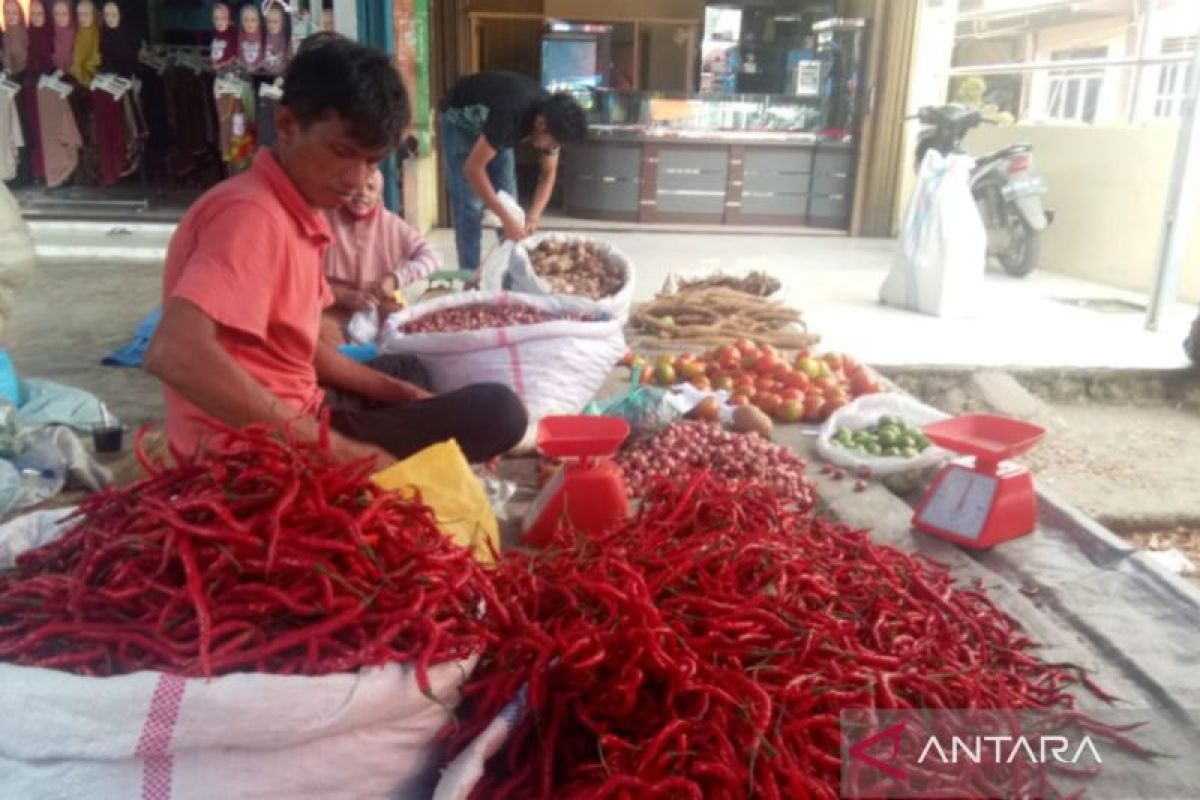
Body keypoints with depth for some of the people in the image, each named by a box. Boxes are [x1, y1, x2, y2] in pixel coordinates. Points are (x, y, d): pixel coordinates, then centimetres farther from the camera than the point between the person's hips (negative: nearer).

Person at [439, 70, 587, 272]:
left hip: (491, 123, 6)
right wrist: (506, 219, -39)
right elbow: (473, 168, -39)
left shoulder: (552, 118, -22)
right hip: (461, 121, -6)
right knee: (470, 206, -13)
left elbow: (548, 173, -8)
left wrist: (533, 217, -23)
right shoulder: (510, 114, -42)